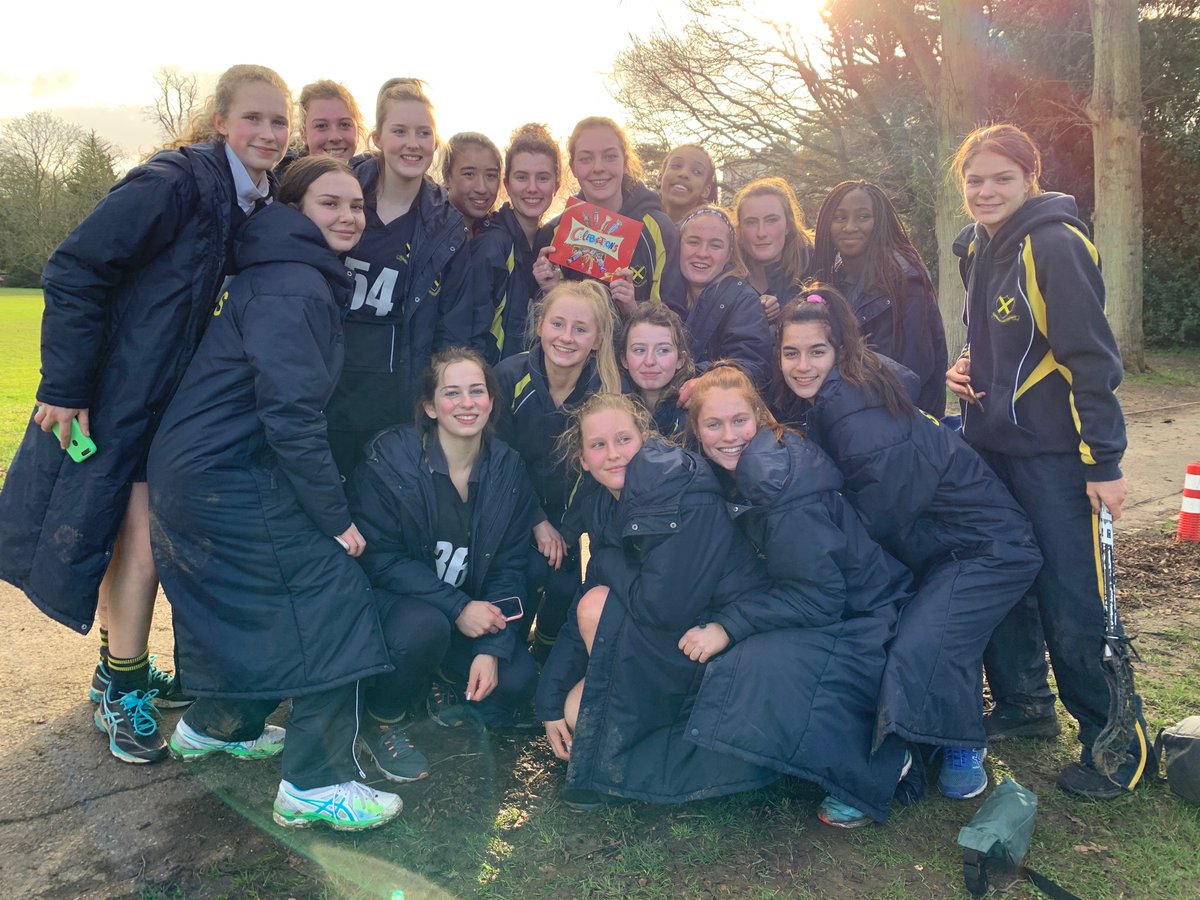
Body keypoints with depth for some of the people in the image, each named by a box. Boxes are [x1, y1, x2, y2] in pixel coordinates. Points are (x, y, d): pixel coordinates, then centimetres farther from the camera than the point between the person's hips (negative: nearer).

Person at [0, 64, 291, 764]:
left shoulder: (261, 202, 3)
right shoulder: (176, 180, -20)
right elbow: (76, 270, -20)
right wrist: (64, 386, -20)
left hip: (175, 394, 7)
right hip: (116, 386, -7)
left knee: (136, 531, 16)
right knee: (143, 537, -3)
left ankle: (122, 669, 31)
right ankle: (122, 689, 14)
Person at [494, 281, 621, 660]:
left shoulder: (609, 389, -17)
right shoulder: (511, 376, -19)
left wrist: (567, 531, -17)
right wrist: (537, 522, -15)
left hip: (567, 511, 1)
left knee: (566, 587, -13)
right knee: (532, 571, -22)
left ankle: (546, 658, 21)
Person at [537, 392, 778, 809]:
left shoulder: (680, 495, -22)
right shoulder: (602, 502, 3)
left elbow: (663, 605, -28)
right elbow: (584, 604, 4)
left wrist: (608, 563, -10)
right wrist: (549, 699, 0)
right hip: (668, 642, 9)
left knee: (599, 607, -19)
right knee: (574, 711, 3)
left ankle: (608, 764, -7)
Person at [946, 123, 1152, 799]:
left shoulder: (1054, 245, -13)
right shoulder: (977, 248, 11)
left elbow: (1092, 358, -17)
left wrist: (1104, 462, -19)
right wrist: (968, 369, 3)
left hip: (1054, 452, -8)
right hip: (993, 443, 8)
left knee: (1072, 601, -4)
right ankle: (1024, 704, 32)